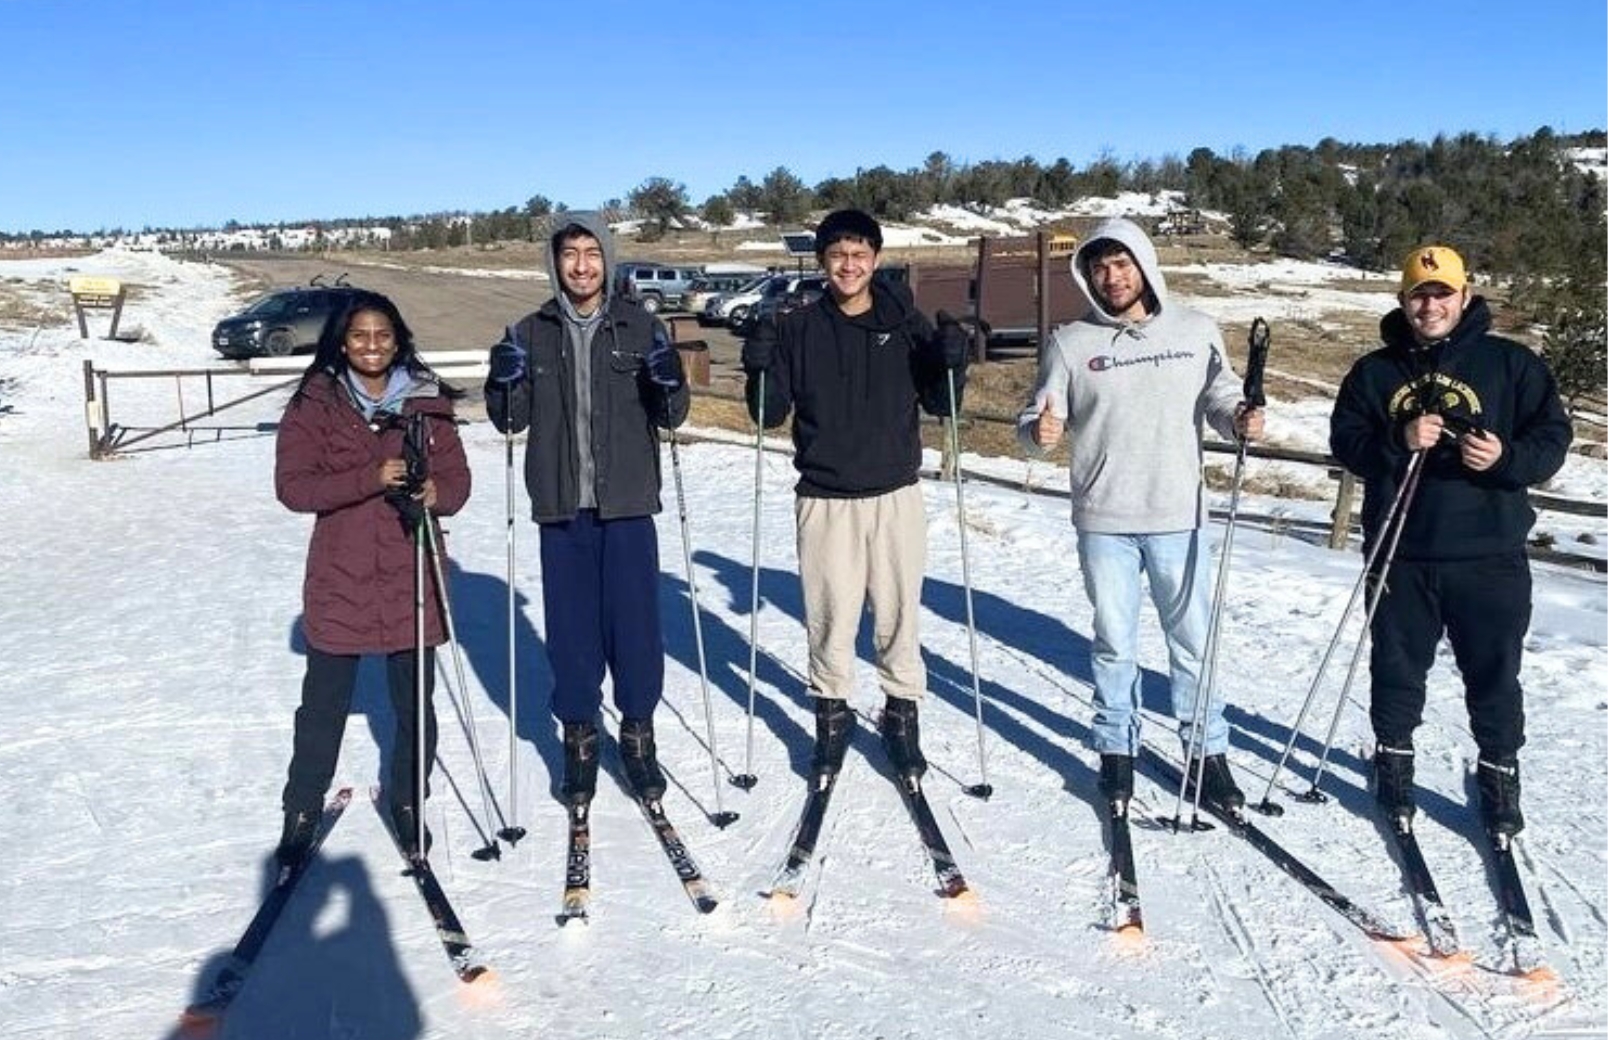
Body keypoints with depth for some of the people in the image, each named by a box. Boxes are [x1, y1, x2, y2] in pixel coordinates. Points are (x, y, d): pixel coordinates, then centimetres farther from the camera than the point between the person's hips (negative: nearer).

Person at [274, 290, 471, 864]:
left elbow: (456, 476, 7)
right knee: (324, 704, 9)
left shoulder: (427, 401, 4)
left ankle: (407, 801, 31)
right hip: (340, 579, -1)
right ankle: (302, 809, 27)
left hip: (412, 576, 2)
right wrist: (371, 478, -21)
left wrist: (436, 493, -16)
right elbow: (292, 485, -9)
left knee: (415, 703, 11)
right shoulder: (313, 404, -2)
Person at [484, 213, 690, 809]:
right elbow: (511, 420, 8)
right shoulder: (532, 333, 7)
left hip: (628, 503, -1)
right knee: (571, 627, 6)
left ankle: (638, 731, 20)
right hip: (562, 505, 1)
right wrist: (504, 385, -13)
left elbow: (671, 416, 3)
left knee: (635, 622, 3)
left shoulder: (640, 327, 3)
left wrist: (670, 383, -19)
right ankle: (578, 733, 21)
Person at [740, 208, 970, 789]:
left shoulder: (905, 322, 3)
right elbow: (771, 414, 3)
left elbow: (939, 404, 6)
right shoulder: (798, 329, 2)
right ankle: (831, 716, 22)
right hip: (825, 499, 0)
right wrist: (761, 370, -15)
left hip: (896, 495, 1)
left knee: (898, 616, 7)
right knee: (830, 621, 4)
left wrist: (951, 364, -13)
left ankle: (902, 716, 24)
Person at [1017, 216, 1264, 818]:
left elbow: (1221, 400, 10)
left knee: (1195, 642, 8)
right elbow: (1038, 420, 1)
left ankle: (1208, 752, 23)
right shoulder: (1070, 343, 1)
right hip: (1104, 521, -1)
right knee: (1115, 644, 9)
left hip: (1179, 517, 1)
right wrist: (1039, 431, -22)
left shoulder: (1196, 332, 4)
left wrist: (1240, 421, -12)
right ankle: (1116, 749, 25)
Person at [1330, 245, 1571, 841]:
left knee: (1494, 673, 8)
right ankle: (1394, 762, 28)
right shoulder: (1375, 371, 6)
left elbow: (1553, 435, 2)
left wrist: (1508, 457, -18)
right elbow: (1345, 442, 1)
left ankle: (1499, 775, 24)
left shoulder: (1511, 363, 3)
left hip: (1489, 553, -1)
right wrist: (1398, 442, -18)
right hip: (1401, 552, 1)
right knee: (1397, 667, 11)